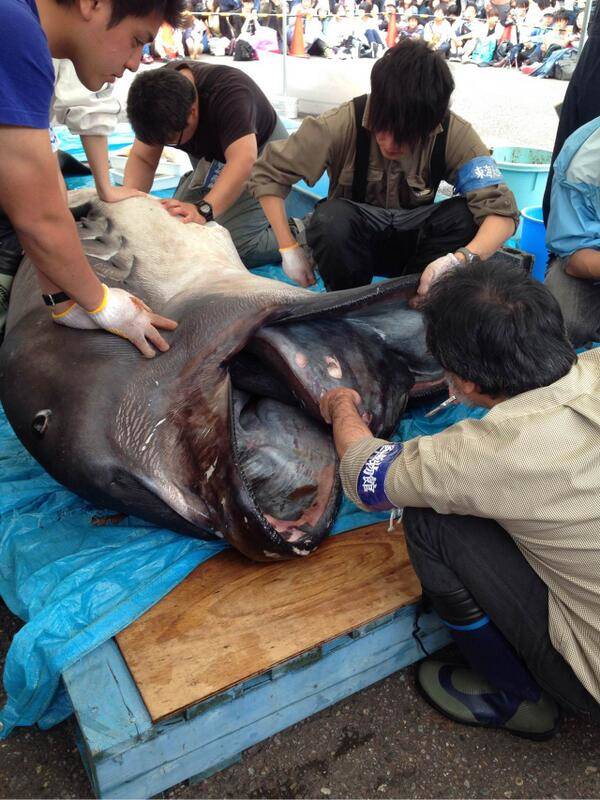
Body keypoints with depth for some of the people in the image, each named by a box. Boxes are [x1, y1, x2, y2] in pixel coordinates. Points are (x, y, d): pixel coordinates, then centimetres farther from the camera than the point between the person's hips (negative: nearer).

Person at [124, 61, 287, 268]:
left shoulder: (228, 93, -34)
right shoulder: (158, 91, -15)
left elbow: (242, 161, -46)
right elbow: (142, 158, -14)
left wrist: (204, 209, -57)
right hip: (213, 158, 7)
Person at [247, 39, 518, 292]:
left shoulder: (455, 135, -18)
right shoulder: (343, 124, -21)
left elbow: (502, 209, -25)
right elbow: (267, 173, -14)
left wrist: (462, 258, -45)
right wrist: (289, 247, -19)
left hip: (413, 242, 2)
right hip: (349, 238, -1)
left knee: (465, 214, -29)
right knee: (330, 219, -36)